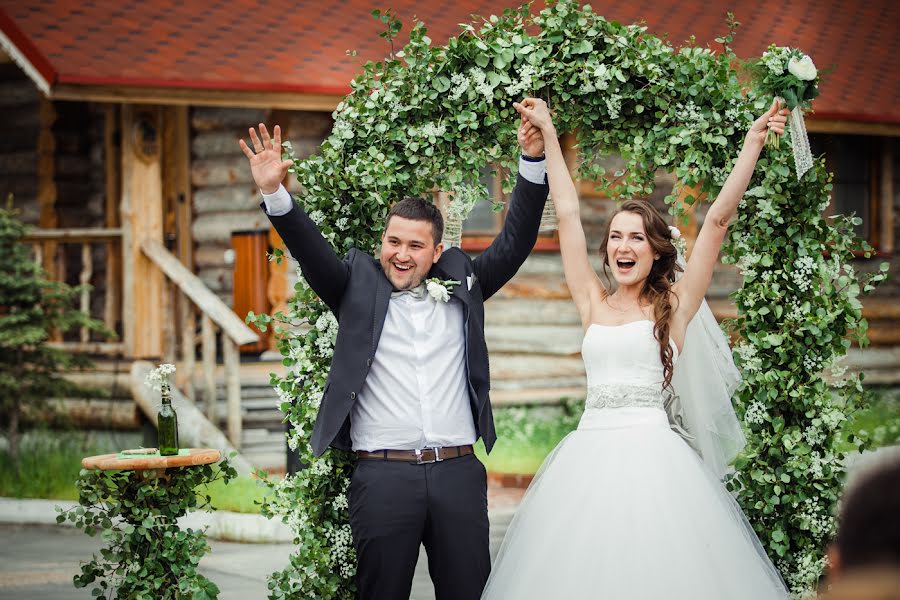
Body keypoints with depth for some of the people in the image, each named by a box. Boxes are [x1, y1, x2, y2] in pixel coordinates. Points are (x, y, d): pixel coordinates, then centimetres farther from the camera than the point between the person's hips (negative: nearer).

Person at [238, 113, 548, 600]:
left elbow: (514, 244, 8)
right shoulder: (358, 288, 8)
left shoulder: (460, 287, 12)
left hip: (458, 472, 2)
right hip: (382, 473, -2)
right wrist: (274, 194, -21)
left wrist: (533, 162, -3)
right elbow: (310, 250, -4)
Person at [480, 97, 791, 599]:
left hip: (652, 455, -3)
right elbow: (568, 214, 15)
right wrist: (548, 135, 17)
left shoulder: (674, 307, 6)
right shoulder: (595, 304, 13)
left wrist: (754, 143, -2)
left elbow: (719, 218, 1)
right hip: (590, 456, 3)